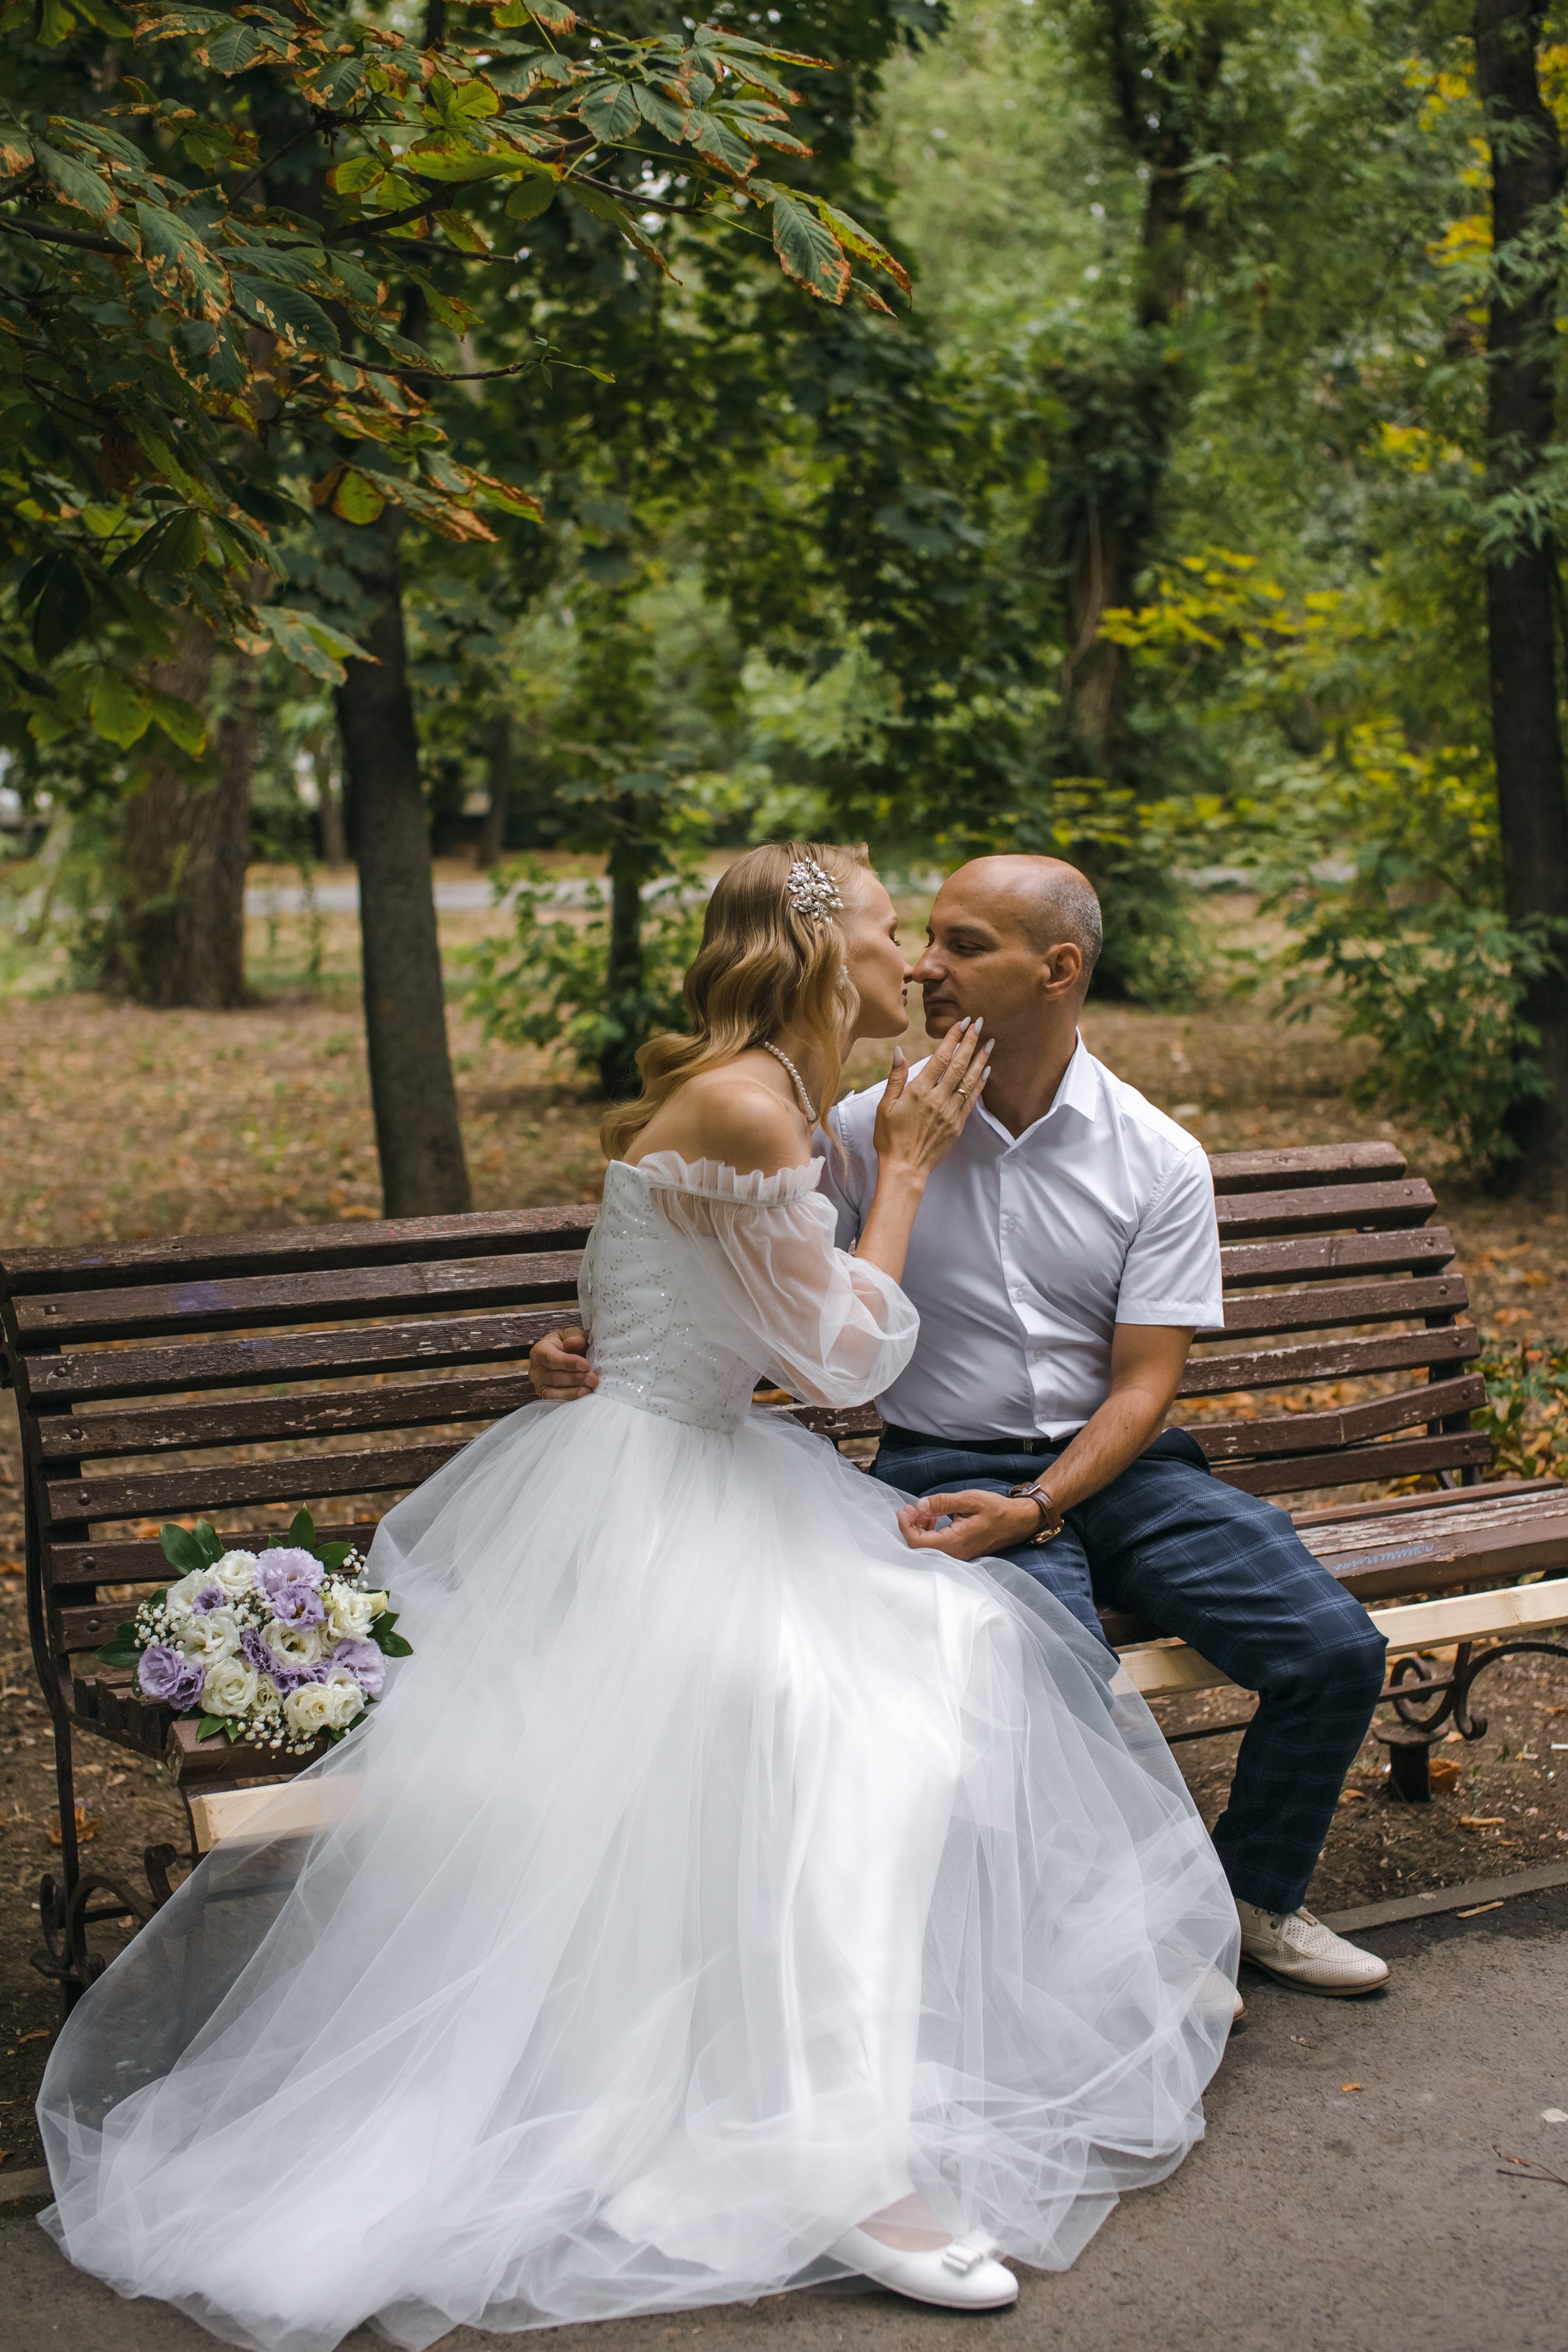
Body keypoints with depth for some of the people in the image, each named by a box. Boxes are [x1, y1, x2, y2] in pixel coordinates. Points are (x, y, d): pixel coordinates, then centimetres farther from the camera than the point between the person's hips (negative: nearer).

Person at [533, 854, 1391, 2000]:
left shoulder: (1159, 1160, -1)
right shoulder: (870, 1129, -2)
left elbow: (1143, 1384, -4)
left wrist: (1032, 1509, -19)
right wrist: (607, 1349, -13)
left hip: (1116, 1465, 2)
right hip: (950, 1468, -2)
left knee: (1334, 1649, -15)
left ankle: (1257, 1899, 14)